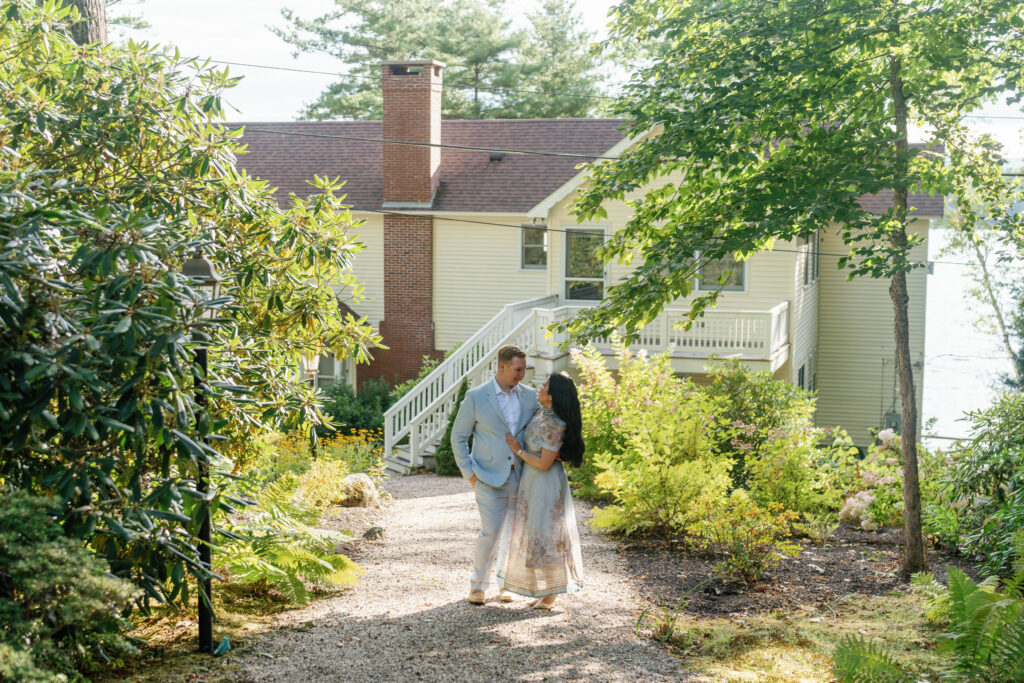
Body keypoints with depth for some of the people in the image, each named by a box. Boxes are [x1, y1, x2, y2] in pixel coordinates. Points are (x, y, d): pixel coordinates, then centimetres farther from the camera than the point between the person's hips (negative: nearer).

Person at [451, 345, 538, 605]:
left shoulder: (530, 396, 5)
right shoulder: (476, 397, -5)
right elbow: (458, 436, 2)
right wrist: (468, 473, -3)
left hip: (521, 477, 4)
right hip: (490, 478, -4)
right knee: (490, 533, -7)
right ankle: (478, 585, 12)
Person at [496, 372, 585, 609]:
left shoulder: (556, 425, -24)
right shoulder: (540, 412, 3)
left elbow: (544, 463, -21)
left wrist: (518, 451, -12)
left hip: (546, 484, -9)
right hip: (531, 481, 9)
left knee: (544, 535, -1)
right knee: (533, 533, 15)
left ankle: (549, 596, 10)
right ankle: (542, 591, 24)